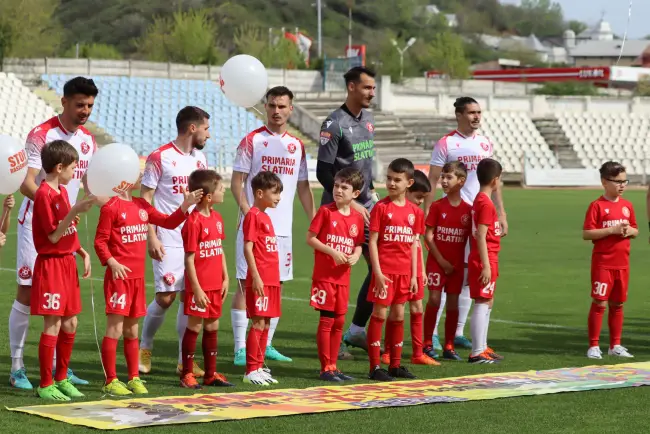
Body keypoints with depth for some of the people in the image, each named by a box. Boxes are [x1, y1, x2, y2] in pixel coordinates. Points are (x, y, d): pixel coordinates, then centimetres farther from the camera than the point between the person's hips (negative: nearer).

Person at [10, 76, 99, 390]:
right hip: (36, 223, -6)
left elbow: (89, 182, 16)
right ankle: (17, 368, 2)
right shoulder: (41, 135, -13)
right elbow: (26, 184, -19)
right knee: (27, 292, -4)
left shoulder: (88, 139, 7)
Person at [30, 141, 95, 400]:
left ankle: (61, 379, 21)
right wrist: (75, 211, -25)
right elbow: (54, 236, -18)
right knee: (53, 325, -7)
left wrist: (83, 253, 9)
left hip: (67, 262, 9)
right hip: (51, 264, -9)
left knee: (70, 323, 11)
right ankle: (45, 385, -1)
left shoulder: (62, 192, 13)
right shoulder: (44, 195, -16)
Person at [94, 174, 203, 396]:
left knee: (132, 330, 12)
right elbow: (100, 241, -9)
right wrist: (112, 263, -21)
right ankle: (110, 381, -1)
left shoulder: (141, 206, 14)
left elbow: (168, 222, 15)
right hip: (119, 275, -7)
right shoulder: (111, 207, -9)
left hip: (138, 276, 7)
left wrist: (185, 206, 2)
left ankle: (134, 378, 18)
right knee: (115, 329, -6)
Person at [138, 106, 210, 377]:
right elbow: (145, 199, -7)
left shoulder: (200, 159, 12)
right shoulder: (160, 158, -7)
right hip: (168, 241, -6)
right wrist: (152, 238, -14)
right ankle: (144, 348, 15)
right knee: (165, 297, -7)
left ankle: (185, 360, 10)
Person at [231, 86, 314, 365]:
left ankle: (266, 345, 18)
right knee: (246, 285, -6)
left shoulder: (297, 145, 12)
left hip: (282, 227, 5)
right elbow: (236, 182, -4)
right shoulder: (252, 141, -2)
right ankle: (240, 349, -4)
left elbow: (303, 188, 17)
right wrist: (247, 212, -18)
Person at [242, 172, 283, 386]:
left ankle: (259, 368, 16)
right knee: (258, 324, -8)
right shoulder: (253, 216, -10)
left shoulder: (266, 217, 17)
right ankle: (251, 371, -6)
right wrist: (256, 276, -21)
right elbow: (248, 248, -16)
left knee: (266, 324, 11)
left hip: (271, 279, 9)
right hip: (260, 280, -9)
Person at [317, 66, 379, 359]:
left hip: (366, 206, 8)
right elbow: (323, 173, -16)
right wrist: (350, 202, -17)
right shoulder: (335, 124, -14)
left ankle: (357, 330, 19)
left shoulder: (368, 119, 11)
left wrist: (371, 191, 10)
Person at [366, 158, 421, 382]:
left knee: (398, 315, 11)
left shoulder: (414, 211, 8)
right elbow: (372, 241, -8)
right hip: (385, 270, -5)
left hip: (403, 271, 5)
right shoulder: (381, 207, -6)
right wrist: (377, 272, -15)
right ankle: (374, 366, 0)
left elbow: (413, 244, 12)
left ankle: (395, 364, 19)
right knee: (379, 314, -3)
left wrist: (413, 275, 8)